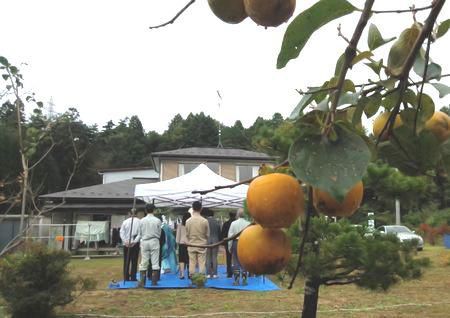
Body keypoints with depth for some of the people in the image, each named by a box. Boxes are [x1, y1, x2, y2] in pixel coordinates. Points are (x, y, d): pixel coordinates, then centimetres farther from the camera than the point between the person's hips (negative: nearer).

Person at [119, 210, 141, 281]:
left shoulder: (125, 221, 4)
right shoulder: (138, 221, -3)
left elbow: (121, 232, -2)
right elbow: (140, 233, -10)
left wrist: (125, 241, -7)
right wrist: (135, 241, -11)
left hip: (126, 244, 2)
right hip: (135, 243, -2)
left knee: (126, 261, 8)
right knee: (134, 261, 3)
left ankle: (126, 277, 9)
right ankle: (133, 277, 2)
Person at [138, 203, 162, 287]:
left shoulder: (142, 220, -2)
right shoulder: (157, 220, -5)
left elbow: (140, 233, 4)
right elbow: (159, 233, 2)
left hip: (144, 242, 1)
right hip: (154, 241, -1)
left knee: (143, 262, 5)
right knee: (155, 262, 4)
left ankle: (142, 281, 4)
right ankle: (154, 281, 4)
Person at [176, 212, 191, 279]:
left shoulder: (180, 225, -1)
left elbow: (178, 235, 4)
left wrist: (178, 242, 12)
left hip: (182, 243, 1)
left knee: (182, 259, 4)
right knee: (189, 259, 5)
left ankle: (182, 274, -2)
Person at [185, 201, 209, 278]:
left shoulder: (188, 221, -6)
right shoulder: (204, 221, -11)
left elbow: (187, 234, 3)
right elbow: (207, 234, -1)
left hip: (191, 245, 1)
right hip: (202, 245, -1)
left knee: (192, 263, 6)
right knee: (202, 264, 3)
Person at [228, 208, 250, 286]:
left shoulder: (234, 223, -4)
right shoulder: (248, 223, -4)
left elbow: (230, 236, -2)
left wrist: (230, 247, 6)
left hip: (236, 243, -1)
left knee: (236, 262, 7)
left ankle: (236, 280, 7)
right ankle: (244, 280, 10)